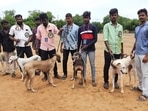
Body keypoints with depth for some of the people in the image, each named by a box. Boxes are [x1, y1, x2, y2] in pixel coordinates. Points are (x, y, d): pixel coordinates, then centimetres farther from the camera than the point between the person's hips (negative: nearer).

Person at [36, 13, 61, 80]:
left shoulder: (53, 26, -5)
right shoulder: (39, 27, -1)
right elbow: (38, 38, 4)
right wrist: (36, 48, 1)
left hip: (52, 47, 0)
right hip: (43, 48, 1)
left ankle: (56, 74, 29)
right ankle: (45, 76, 23)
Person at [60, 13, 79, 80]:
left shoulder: (76, 27, -5)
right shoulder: (64, 27, 5)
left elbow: (78, 38, -4)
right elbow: (62, 37, 8)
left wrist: (78, 47, -7)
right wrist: (61, 46, 5)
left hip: (74, 47, -2)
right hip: (65, 47, 3)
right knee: (64, 60, 5)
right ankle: (65, 74, 21)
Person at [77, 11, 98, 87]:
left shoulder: (93, 27, -2)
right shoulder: (80, 28, 8)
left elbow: (95, 39, -7)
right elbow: (79, 40, 12)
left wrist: (87, 45, -18)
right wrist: (77, 50, 10)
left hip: (91, 49, -3)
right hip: (83, 49, 3)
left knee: (92, 65, 2)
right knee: (83, 64, 8)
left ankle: (93, 80, 11)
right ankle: (83, 78, 19)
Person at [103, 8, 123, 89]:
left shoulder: (120, 27, 10)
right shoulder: (106, 26, -3)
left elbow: (121, 40, 14)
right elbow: (105, 39, -11)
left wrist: (122, 50, 14)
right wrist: (109, 49, -22)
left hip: (117, 51, 4)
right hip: (108, 50, -3)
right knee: (107, 67, 6)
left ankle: (115, 81, 26)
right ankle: (106, 82, 21)